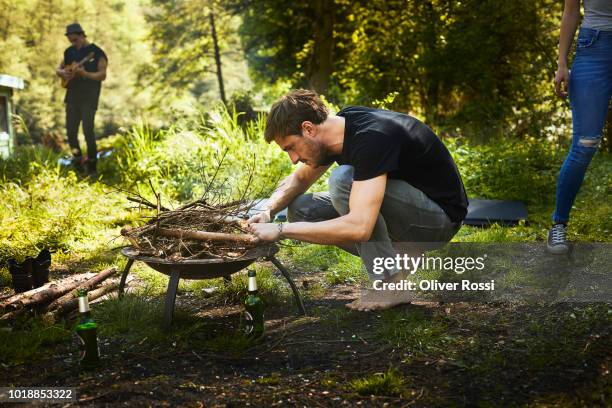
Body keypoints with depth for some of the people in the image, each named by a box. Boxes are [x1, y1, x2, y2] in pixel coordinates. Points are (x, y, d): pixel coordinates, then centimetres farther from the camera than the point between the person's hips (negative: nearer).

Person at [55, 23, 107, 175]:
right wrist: (62, 73, -5)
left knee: (88, 130, -12)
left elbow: (103, 75, -11)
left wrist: (85, 73, -26)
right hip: (72, 95, 5)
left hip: (89, 97, -5)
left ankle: (91, 163, 0)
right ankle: (77, 158, 24)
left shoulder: (97, 52, -6)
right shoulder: (69, 52, 11)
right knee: (71, 130, 4)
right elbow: (58, 69, 19)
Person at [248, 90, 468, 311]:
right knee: (301, 209, -2)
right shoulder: (340, 126, -3)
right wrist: (267, 212, -6)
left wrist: (282, 230, -31)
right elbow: (298, 180, 15)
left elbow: (358, 227, -39)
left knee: (343, 179, -29)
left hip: (440, 217, -9)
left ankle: (393, 283, -17)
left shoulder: (372, 138, -30)